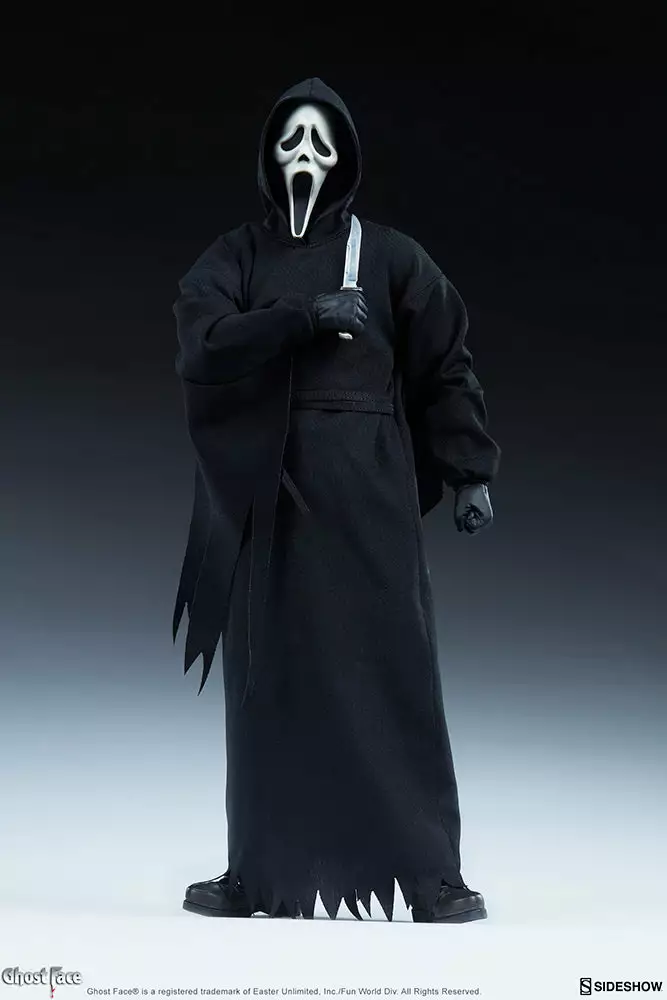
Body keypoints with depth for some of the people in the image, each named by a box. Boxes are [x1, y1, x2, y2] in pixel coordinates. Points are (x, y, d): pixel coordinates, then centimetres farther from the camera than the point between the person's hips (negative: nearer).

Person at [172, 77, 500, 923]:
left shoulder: (389, 255, 8)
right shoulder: (232, 257, 11)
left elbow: (449, 364, 6)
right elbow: (199, 347, -7)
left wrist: (471, 473, -3)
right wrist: (304, 317, -18)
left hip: (366, 488, -1)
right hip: (266, 491, 2)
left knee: (391, 672, -3)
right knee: (268, 678, 4)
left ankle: (432, 873, 3)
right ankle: (260, 872, 13)